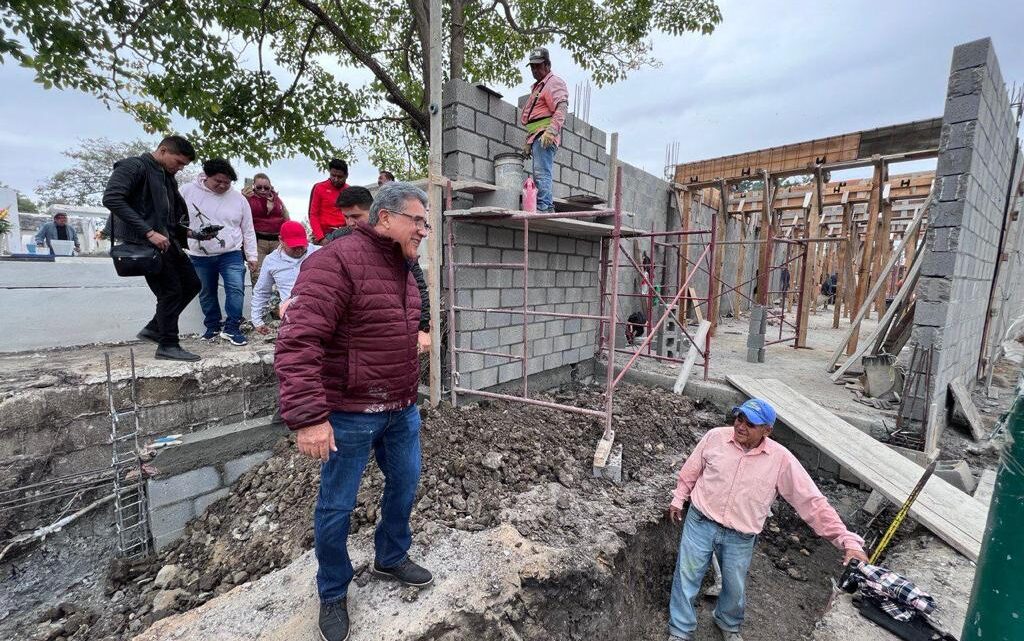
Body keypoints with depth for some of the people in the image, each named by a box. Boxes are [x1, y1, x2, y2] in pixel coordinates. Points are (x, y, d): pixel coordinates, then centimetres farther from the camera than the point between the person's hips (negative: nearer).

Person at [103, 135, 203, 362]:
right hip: (142, 242, -8)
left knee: (192, 284, 9)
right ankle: (168, 345, 5)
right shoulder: (133, 166, -8)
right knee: (171, 292, -8)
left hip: (166, 240, 9)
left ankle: (154, 329, 21)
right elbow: (111, 199, -20)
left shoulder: (167, 177, 18)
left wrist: (186, 232, 5)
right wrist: (149, 232, -25)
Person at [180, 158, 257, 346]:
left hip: (231, 254, -1)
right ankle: (213, 326, 27)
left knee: (236, 289, -13)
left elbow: (248, 231, 5)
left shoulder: (239, 199, 1)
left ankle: (231, 328, -4)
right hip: (200, 256, 1)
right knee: (206, 294, 12)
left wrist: (251, 256, 4)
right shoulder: (188, 191, -1)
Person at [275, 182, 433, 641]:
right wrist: (308, 417, -28)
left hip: (402, 409, 8)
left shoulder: (401, 268, 9)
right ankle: (333, 593, 38)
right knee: (336, 505, 12)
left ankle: (391, 557, 47)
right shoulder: (337, 260, -19)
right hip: (351, 414, -8)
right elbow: (298, 340, -25)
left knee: (404, 485, 21)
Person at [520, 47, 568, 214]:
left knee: (541, 173, -20)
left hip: (545, 135, -10)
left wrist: (551, 130, -31)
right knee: (538, 175, 5)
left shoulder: (554, 82, 1)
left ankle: (544, 207, -25)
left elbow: (561, 109, -16)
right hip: (536, 136, 10)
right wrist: (528, 143, 27)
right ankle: (548, 208, 5)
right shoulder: (537, 87, 31)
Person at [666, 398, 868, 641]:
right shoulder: (715, 437, -13)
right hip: (700, 522, 0)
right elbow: (691, 471, 2)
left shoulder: (781, 459, -13)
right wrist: (678, 499, 9)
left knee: (735, 587, 19)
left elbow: (812, 501, -9)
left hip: (740, 538, 1)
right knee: (686, 577, 8)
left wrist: (847, 540, -16)